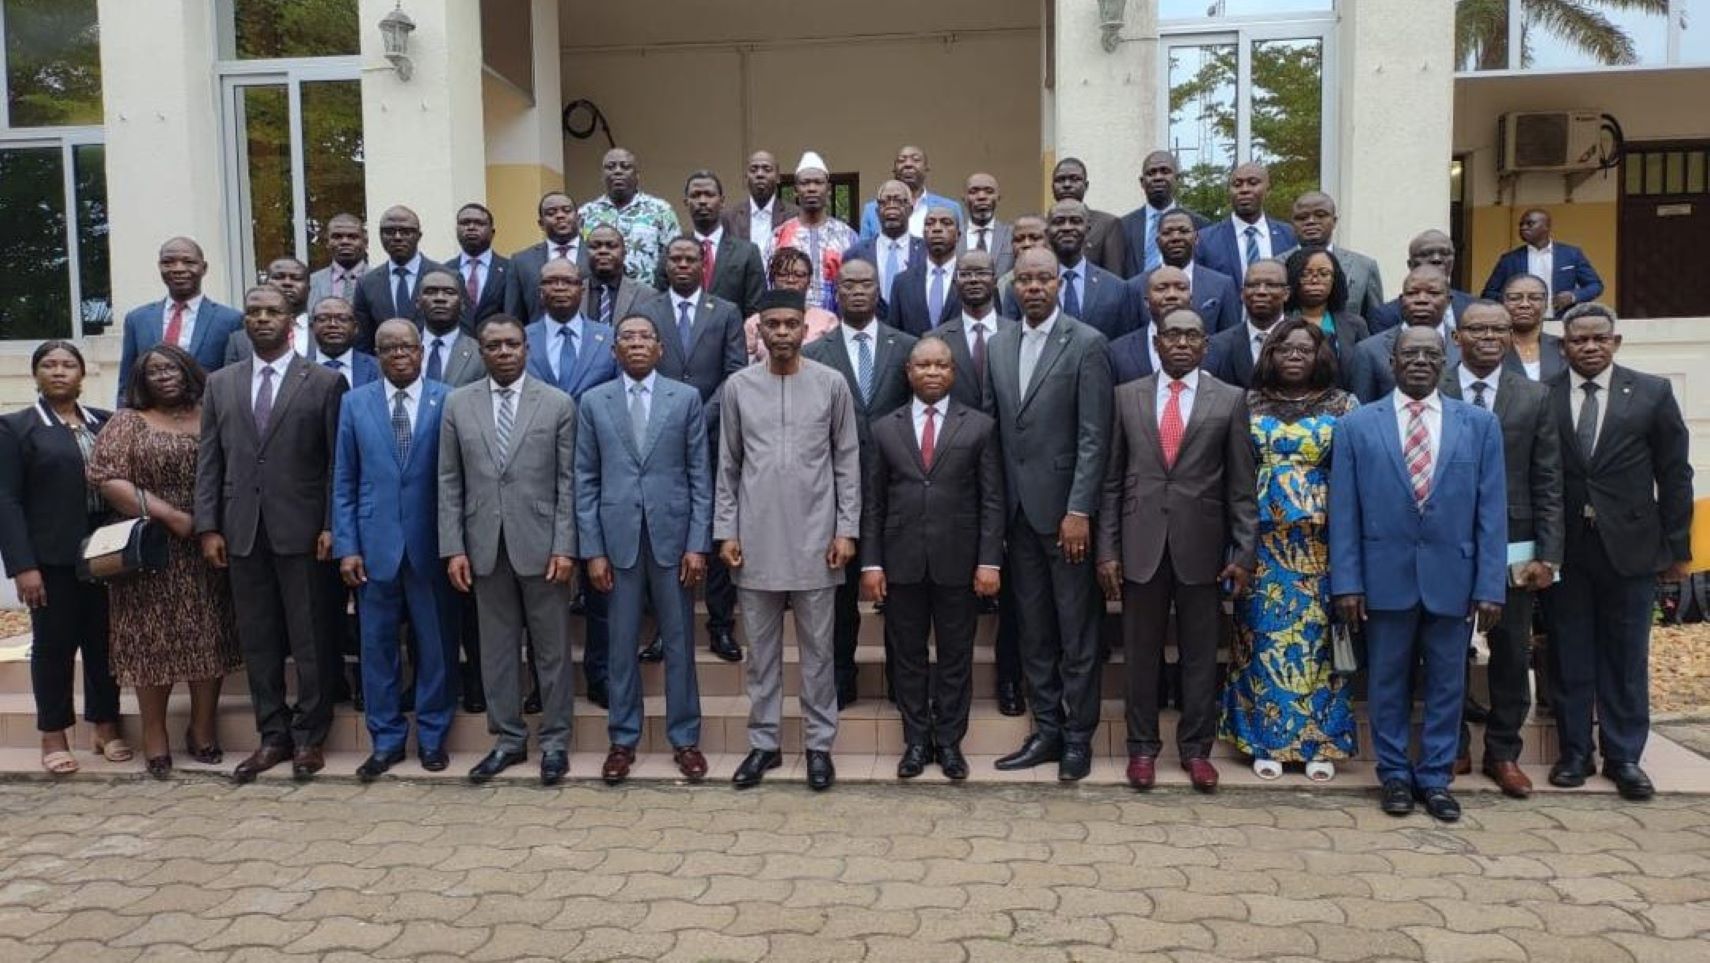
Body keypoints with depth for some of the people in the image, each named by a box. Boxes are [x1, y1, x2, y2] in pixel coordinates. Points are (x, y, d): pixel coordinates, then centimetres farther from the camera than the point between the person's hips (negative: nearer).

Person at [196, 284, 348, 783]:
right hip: (242, 531, 4)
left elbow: (337, 461, -3)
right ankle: (272, 735, 19)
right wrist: (208, 526, 2)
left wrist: (331, 526, -9)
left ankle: (308, 737, 14)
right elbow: (209, 461, 9)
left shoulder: (324, 382, 0)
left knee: (310, 638, 3)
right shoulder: (221, 383, 12)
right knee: (257, 639, 9)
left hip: (301, 529, -4)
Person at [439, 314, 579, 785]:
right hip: (485, 546, 2)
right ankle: (508, 739, 22)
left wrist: (565, 547, -9)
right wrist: (453, 548, -1)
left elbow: (568, 482, -2)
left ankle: (554, 741, 18)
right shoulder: (457, 404, 5)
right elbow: (449, 482, 5)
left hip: (540, 544, -2)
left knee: (552, 648, 6)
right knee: (497, 648, 10)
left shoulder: (558, 403, -1)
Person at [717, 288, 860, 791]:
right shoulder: (738, 386, 3)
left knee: (817, 648, 6)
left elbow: (847, 461, 3)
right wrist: (726, 530, 2)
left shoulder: (832, 384, 0)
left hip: (814, 538, -1)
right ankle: (764, 743, 20)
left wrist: (847, 529, -3)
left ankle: (819, 744, 17)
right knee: (761, 648, 9)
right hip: (756, 538, 1)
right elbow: (728, 465, 7)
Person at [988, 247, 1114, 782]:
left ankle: (1078, 737, 14)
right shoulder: (998, 346, 10)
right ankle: (1046, 729, 22)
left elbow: (1093, 437, -10)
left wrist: (1079, 511, -15)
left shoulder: (1086, 343, -6)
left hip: (1064, 509, -5)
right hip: (1018, 510, 5)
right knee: (1034, 631, 12)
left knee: (1077, 633, 3)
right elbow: (993, 427, 11)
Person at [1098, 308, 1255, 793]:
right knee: (1141, 654, 8)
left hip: (1201, 547, 0)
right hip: (1141, 546, 1)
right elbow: (1112, 480, 5)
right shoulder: (1127, 397, 6)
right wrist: (1107, 550, 0)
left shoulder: (1230, 399, 3)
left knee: (1200, 656, 8)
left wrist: (1243, 553, -2)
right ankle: (1142, 746, 21)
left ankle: (1196, 748, 21)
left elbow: (1240, 485, 2)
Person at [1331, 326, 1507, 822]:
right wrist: (1347, 582, -6)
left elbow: (1492, 511, 1)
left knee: (1446, 684, 10)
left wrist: (1491, 586, -4)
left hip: (1452, 578, 1)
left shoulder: (1479, 424, 4)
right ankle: (1395, 775, 25)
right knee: (1388, 683, 10)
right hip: (1385, 577, -1)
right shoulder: (1357, 425, 1)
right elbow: (1344, 512, -1)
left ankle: (1435, 778, 24)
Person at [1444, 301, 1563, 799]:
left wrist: (1547, 556, -4)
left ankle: (1503, 753, 24)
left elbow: (1547, 483, 2)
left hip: (1512, 547, 1)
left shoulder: (1534, 397, 3)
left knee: (1512, 655, 9)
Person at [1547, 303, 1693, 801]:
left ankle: (1624, 756, 20)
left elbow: (1675, 474, 3)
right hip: (1564, 550, 0)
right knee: (1568, 657, 8)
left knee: (1626, 657, 8)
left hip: (1630, 548, 0)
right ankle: (1574, 752, 20)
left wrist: (1677, 546, 1)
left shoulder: (1652, 393, 2)